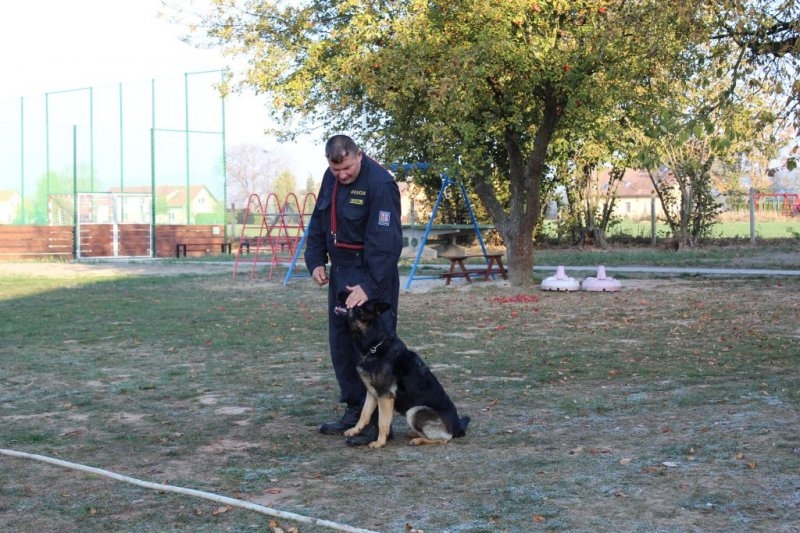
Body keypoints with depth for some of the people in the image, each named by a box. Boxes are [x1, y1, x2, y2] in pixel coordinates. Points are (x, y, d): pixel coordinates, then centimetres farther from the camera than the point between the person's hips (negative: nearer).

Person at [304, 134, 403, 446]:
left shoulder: (379, 184, -20)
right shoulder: (331, 178, 6)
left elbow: (385, 242, -24)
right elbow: (318, 222, 17)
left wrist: (369, 285, -29)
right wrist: (315, 261, 5)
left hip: (372, 275, -8)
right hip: (340, 272, 9)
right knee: (341, 344, 13)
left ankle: (377, 421, -2)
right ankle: (354, 410, 24)